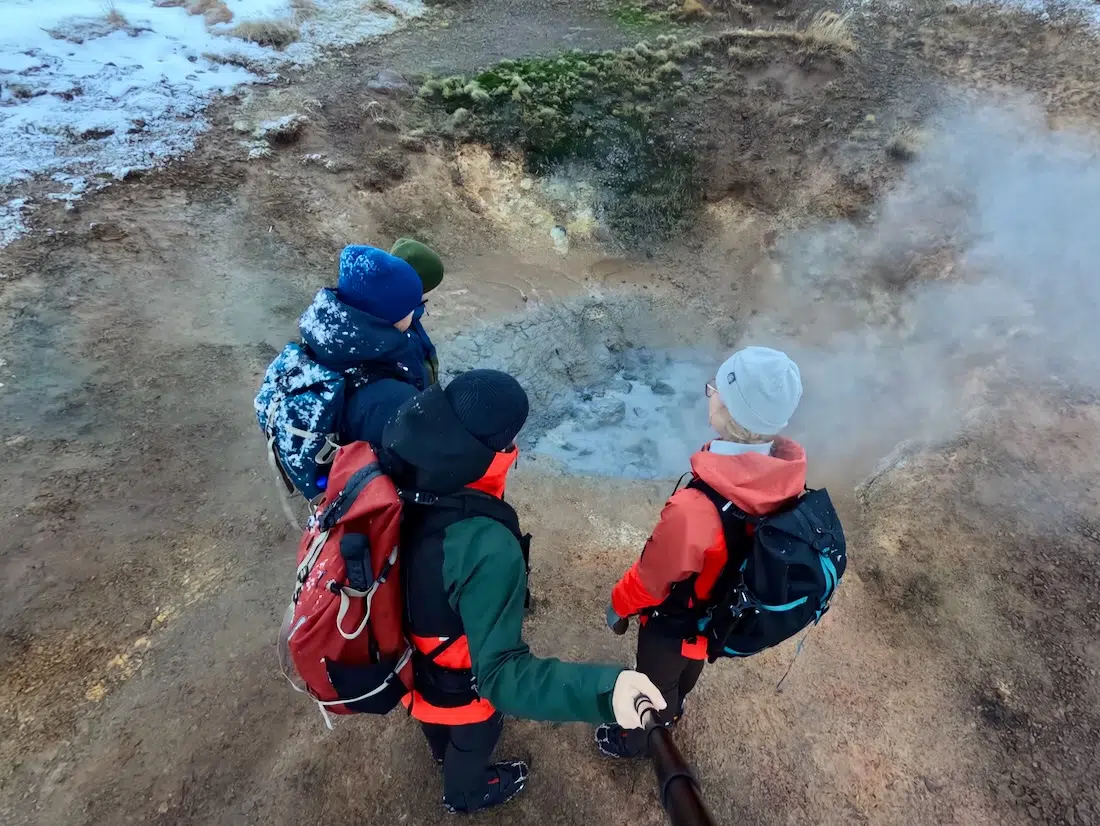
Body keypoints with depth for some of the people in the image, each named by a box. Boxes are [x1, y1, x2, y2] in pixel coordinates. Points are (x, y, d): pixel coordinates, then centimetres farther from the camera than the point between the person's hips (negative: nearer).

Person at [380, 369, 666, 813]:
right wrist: (603, 688, -55)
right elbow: (499, 673, -45)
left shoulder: (399, 479, -24)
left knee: (434, 715, 40)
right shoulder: (487, 547, -46)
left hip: (406, 655, 6)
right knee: (472, 737, 32)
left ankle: (442, 751, 74)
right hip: (458, 684, -6)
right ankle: (465, 792, 65)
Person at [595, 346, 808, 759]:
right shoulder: (787, 475, -24)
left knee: (655, 680, 26)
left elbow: (653, 574, -27)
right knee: (690, 665, 36)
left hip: (678, 620, -6)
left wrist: (620, 603, -5)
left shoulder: (695, 509, -46)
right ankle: (671, 709, 67)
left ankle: (638, 740, 57)